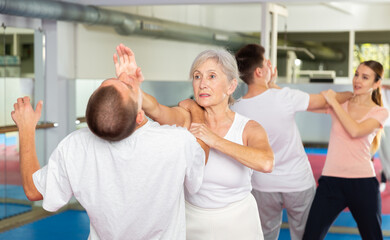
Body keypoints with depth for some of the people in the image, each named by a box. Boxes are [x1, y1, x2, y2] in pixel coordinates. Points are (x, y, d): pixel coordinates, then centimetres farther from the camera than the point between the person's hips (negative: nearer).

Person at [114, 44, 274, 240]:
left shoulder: (248, 129, -13)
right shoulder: (187, 119, -10)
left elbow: (266, 163, -34)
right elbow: (156, 110, -32)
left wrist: (215, 140, -31)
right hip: (191, 223, 1)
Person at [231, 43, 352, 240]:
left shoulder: (235, 109, -11)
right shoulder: (285, 96, -22)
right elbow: (323, 101, -5)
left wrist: (270, 84, 6)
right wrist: (351, 94, 12)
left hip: (263, 186, 3)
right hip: (298, 182, -3)